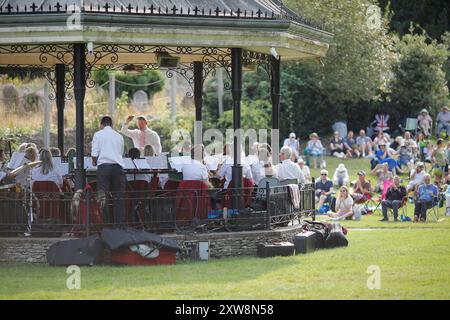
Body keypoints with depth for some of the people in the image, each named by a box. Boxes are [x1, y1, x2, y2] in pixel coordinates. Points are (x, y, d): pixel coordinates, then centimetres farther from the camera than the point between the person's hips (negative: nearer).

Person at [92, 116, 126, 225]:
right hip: (117, 166, 3)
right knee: (118, 197, 5)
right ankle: (120, 222, 0)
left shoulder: (98, 135, 4)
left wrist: (94, 162, 17)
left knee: (102, 197, -1)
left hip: (103, 166, -3)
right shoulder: (119, 136, 14)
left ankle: (106, 223, -6)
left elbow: (94, 154, -2)